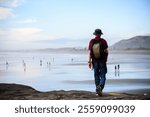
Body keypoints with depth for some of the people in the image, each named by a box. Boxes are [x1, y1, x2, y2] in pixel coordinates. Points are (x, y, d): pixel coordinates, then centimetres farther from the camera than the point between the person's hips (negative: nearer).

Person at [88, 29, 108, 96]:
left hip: (95, 61, 2)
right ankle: (100, 87, -24)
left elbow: (89, 52, -6)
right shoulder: (103, 41, -6)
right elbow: (106, 51, -6)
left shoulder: (91, 42, -1)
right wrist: (106, 59, 13)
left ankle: (98, 90, 17)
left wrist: (89, 62, -5)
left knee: (96, 76, 13)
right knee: (103, 76, 1)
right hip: (102, 61, -2)